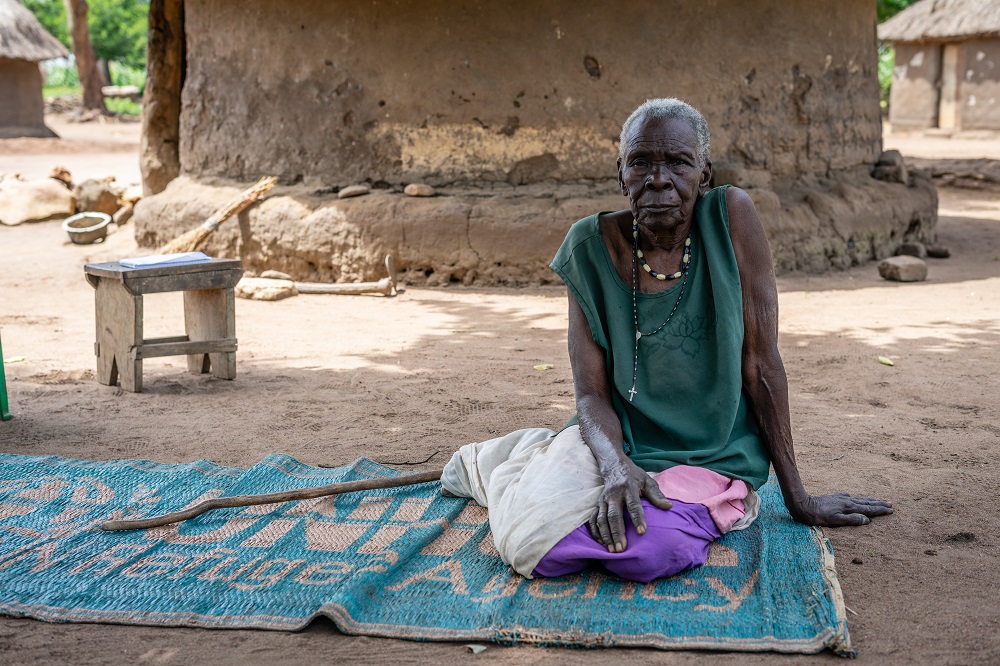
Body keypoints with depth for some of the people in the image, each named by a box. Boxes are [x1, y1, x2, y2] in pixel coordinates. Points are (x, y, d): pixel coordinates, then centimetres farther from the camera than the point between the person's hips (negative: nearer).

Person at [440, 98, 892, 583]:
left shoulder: (730, 216, -10)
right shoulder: (592, 245, -7)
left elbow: (761, 364, -8)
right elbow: (591, 393, -7)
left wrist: (798, 498, -3)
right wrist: (615, 465, -29)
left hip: (712, 458, 0)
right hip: (616, 444, 1)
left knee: (648, 550, -32)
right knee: (538, 543, -26)